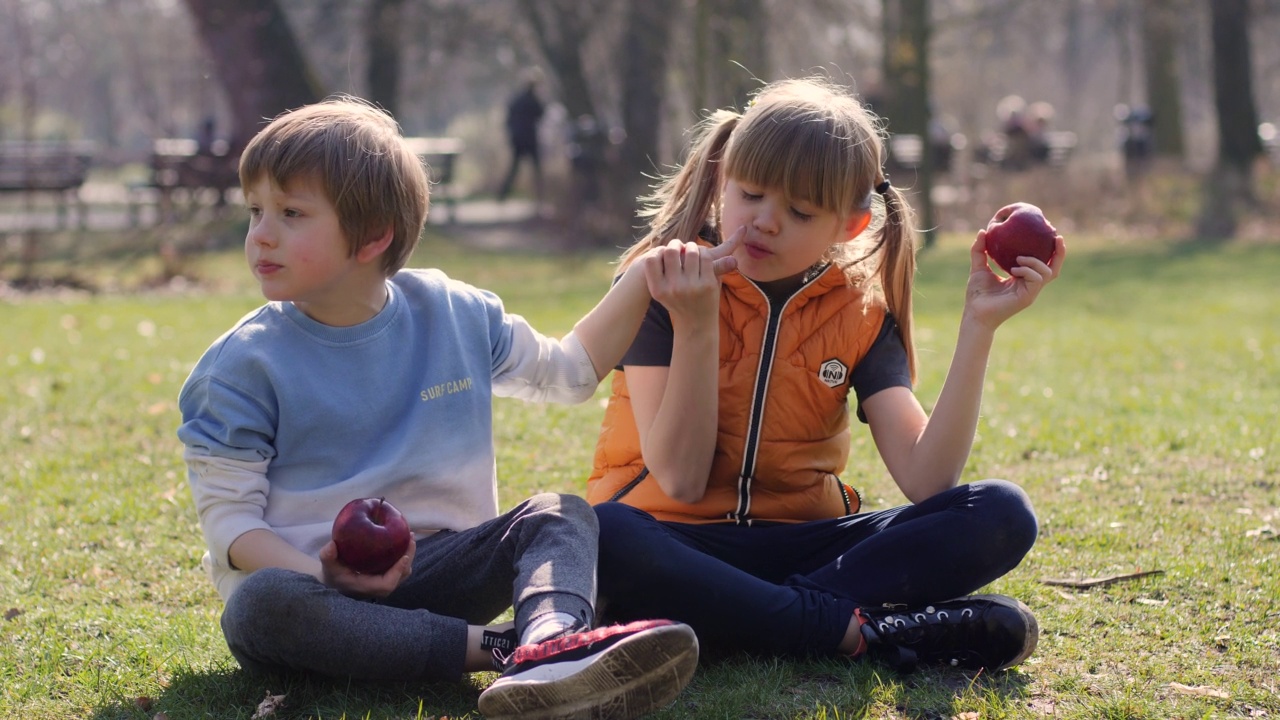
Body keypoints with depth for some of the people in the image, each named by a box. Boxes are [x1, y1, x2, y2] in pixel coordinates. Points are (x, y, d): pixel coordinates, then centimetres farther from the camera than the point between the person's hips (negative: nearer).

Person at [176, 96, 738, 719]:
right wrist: (324, 579, -25)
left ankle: (549, 645, -51)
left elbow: (567, 371, 23)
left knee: (560, 516, -17)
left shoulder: (456, 315, 7)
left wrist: (642, 282, 13)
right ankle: (500, 647, -37)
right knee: (257, 608, -36)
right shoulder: (245, 364, -5)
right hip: (309, 576, -3)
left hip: (438, 564, 4)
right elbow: (228, 516, -7)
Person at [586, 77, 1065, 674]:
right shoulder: (662, 283, -6)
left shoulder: (860, 310, 3)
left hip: (799, 541, 4)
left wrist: (979, 327, -16)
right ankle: (861, 633, -29)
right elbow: (681, 481, -13)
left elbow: (925, 480, -11)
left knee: (1001, 516, -18)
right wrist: (695, 325, -23)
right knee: (595, 536, -40)